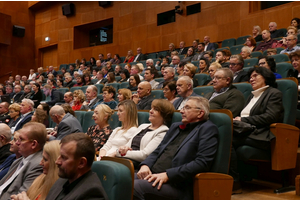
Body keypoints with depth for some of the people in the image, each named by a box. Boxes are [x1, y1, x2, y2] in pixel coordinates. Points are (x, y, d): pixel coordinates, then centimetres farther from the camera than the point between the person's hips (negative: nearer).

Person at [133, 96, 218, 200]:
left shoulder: (208, 129, 1)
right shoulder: (175, 126, 24)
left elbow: (202, 163, -12)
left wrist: (167, 175, -17)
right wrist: (145, 165, 0)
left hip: (176, 184, -7)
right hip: (153, 175, 7)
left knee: (135, 185, -29)